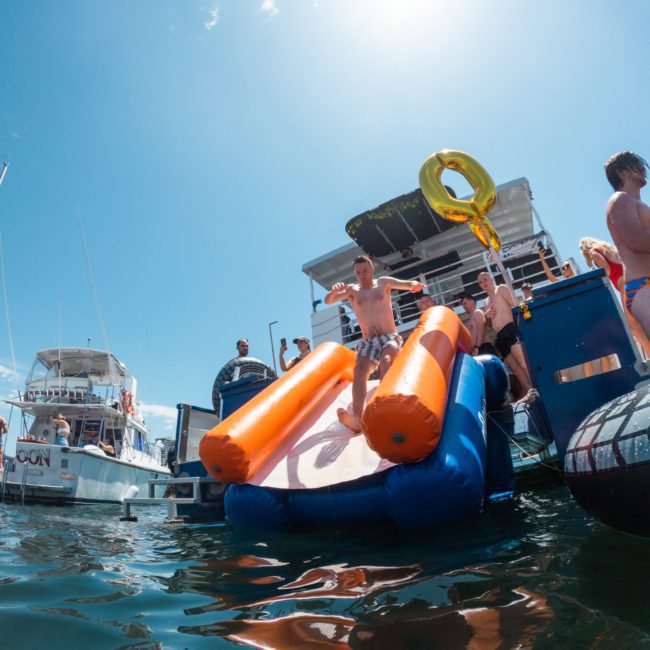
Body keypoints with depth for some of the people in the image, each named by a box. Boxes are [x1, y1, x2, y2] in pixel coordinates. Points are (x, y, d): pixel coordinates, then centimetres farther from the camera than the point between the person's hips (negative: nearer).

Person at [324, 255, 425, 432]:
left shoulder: (384, 282, 10)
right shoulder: (352, 290, 11)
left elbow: (407, 284, -1)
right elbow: (328, 301, -1)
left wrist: (414, 284, -26)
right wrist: (335, 290, -25)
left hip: (390, 338, -1)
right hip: (367, 342, 1)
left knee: (385, 361, -34)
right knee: (359, 370, -27)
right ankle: (357, 417, -46)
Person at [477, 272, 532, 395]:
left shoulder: (502, 289, 9)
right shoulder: (487, 302, 30)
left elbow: (515, 307, -4)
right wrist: (486, 316, 12)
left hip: (511, 330, -8)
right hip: (501, 336, 8)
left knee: (524, 364, -20)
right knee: (517, 370, -1)